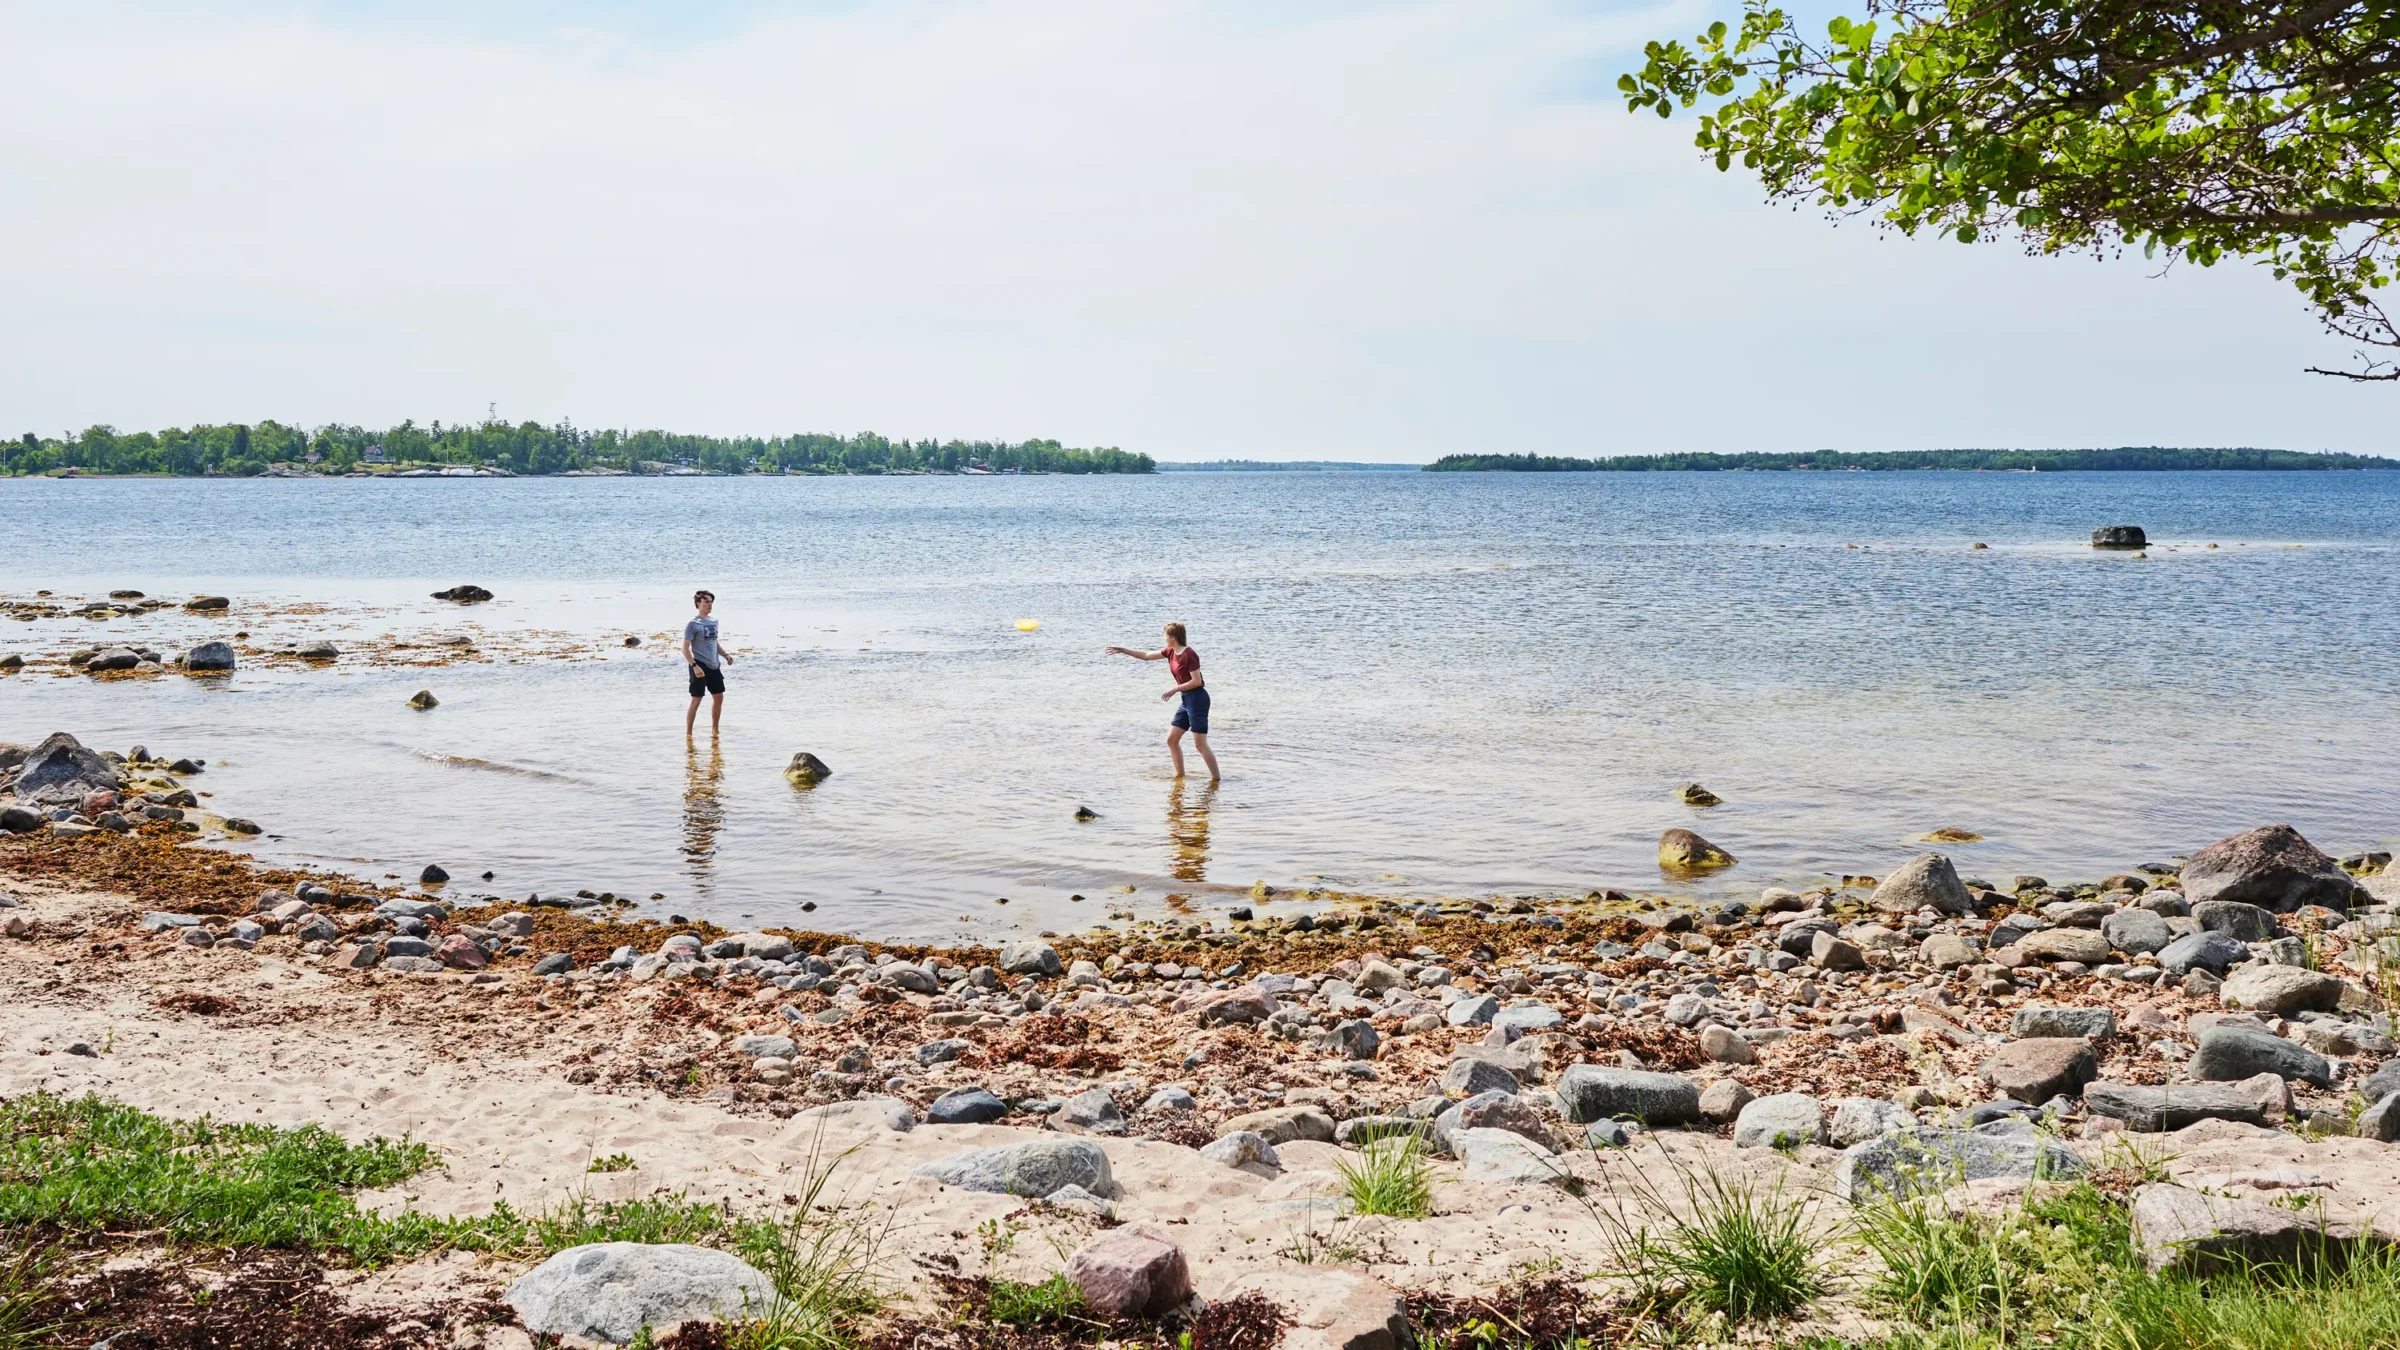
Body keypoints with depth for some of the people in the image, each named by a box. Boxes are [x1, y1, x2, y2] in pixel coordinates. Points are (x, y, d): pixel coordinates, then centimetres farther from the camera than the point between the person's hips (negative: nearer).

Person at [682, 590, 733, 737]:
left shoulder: (714, 621, 12)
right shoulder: (693, 624, -9)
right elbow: (685, 648, -12)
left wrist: (725, 654, 8)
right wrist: (694, 666, -22)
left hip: (714, 666, 7)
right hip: (700, 666, -7)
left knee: (719, 697, 10)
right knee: (696, 700, -6)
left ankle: (714, 730, 23)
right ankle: (688, 733, 2)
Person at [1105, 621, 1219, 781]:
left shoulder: (1189, 655, -18)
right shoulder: (1170, 652, 9)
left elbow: (1196, 681, -20)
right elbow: (1146, 656, 18)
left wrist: (1175, 690, -18)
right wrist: (1123, 650, 17)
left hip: (1197, 699, -10)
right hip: (1187, 700, 10)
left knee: (1200, 744, -11)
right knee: (1171, 739, 10)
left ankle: (1216, 778, -6)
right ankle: (1180, 774, 18)